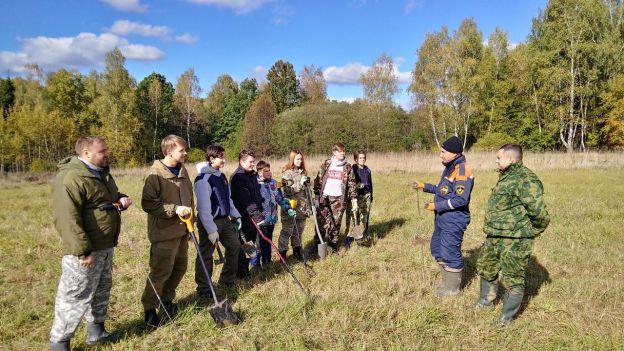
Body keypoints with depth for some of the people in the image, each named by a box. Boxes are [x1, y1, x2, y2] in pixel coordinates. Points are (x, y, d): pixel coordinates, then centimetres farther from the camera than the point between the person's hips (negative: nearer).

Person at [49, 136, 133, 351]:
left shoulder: (102, 172, 11)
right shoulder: (70, 179, -21)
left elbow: (110, 196, 27)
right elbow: (67, 219, -26)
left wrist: (121, 199, 2)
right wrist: (82, 250, -28)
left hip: (105, 246, 10)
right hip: (85, 251, -10)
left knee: (102, 290, 21)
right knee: (76, 296, 0)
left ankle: (96, 329, 38)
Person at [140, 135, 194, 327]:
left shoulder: (182, 171, 9)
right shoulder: (156, 175, -15)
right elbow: (148, 204, -19)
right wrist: (174, 209, -22)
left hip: (182, 230, 8)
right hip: (164, 232, -8)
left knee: (180, 268, 15)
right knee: (161, 272, -1)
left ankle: (166, 300, 34)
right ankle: (149, 309, 16)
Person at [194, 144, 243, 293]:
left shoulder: (221, 176, 9)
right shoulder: (203, 178, -19)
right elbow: (203, 206, -26)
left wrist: (235, 215, 14)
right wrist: (211, 229, -30)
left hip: (224, 219, 9)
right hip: (210, 222, -9)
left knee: (235, 245, 15)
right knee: (206, 255, 1)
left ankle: (227, 279, 31)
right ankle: (203, 289, 15)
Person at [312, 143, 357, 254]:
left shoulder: (347, 167, 4)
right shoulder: (326, 164, 3)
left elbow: (352, 184, 4)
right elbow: (318, 180, 4)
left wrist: (354, 199, -1)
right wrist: (317, 196, -1)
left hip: (339, 198, 1)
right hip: (325, 197, -1)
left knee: (336, 223, 5)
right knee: (322, 221, -2)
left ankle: (333, 245, 20)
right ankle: (318, 243, 12)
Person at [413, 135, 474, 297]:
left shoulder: (462, 170, -20)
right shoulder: (449, 167, 12)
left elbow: (461, 199, -25)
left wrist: (437, 205, -21)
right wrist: (424, 186, 16)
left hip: (455, 219, -10)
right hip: (443, 217, 10)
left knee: (450, 252, -1)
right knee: (437, 248, 18)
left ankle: (452, 287, 16)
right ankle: (447, 279, 34)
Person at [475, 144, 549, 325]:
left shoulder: (526, 180, -21)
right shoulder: (506, 177, 11)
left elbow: (540, 213, -25)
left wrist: (531, 233, -10)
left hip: (514, 241, -10)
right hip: (494, 237, 10)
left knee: (512, 279, 5)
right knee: (486, 268, 24)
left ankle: (506, 318, 20)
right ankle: (486, 300, 45)